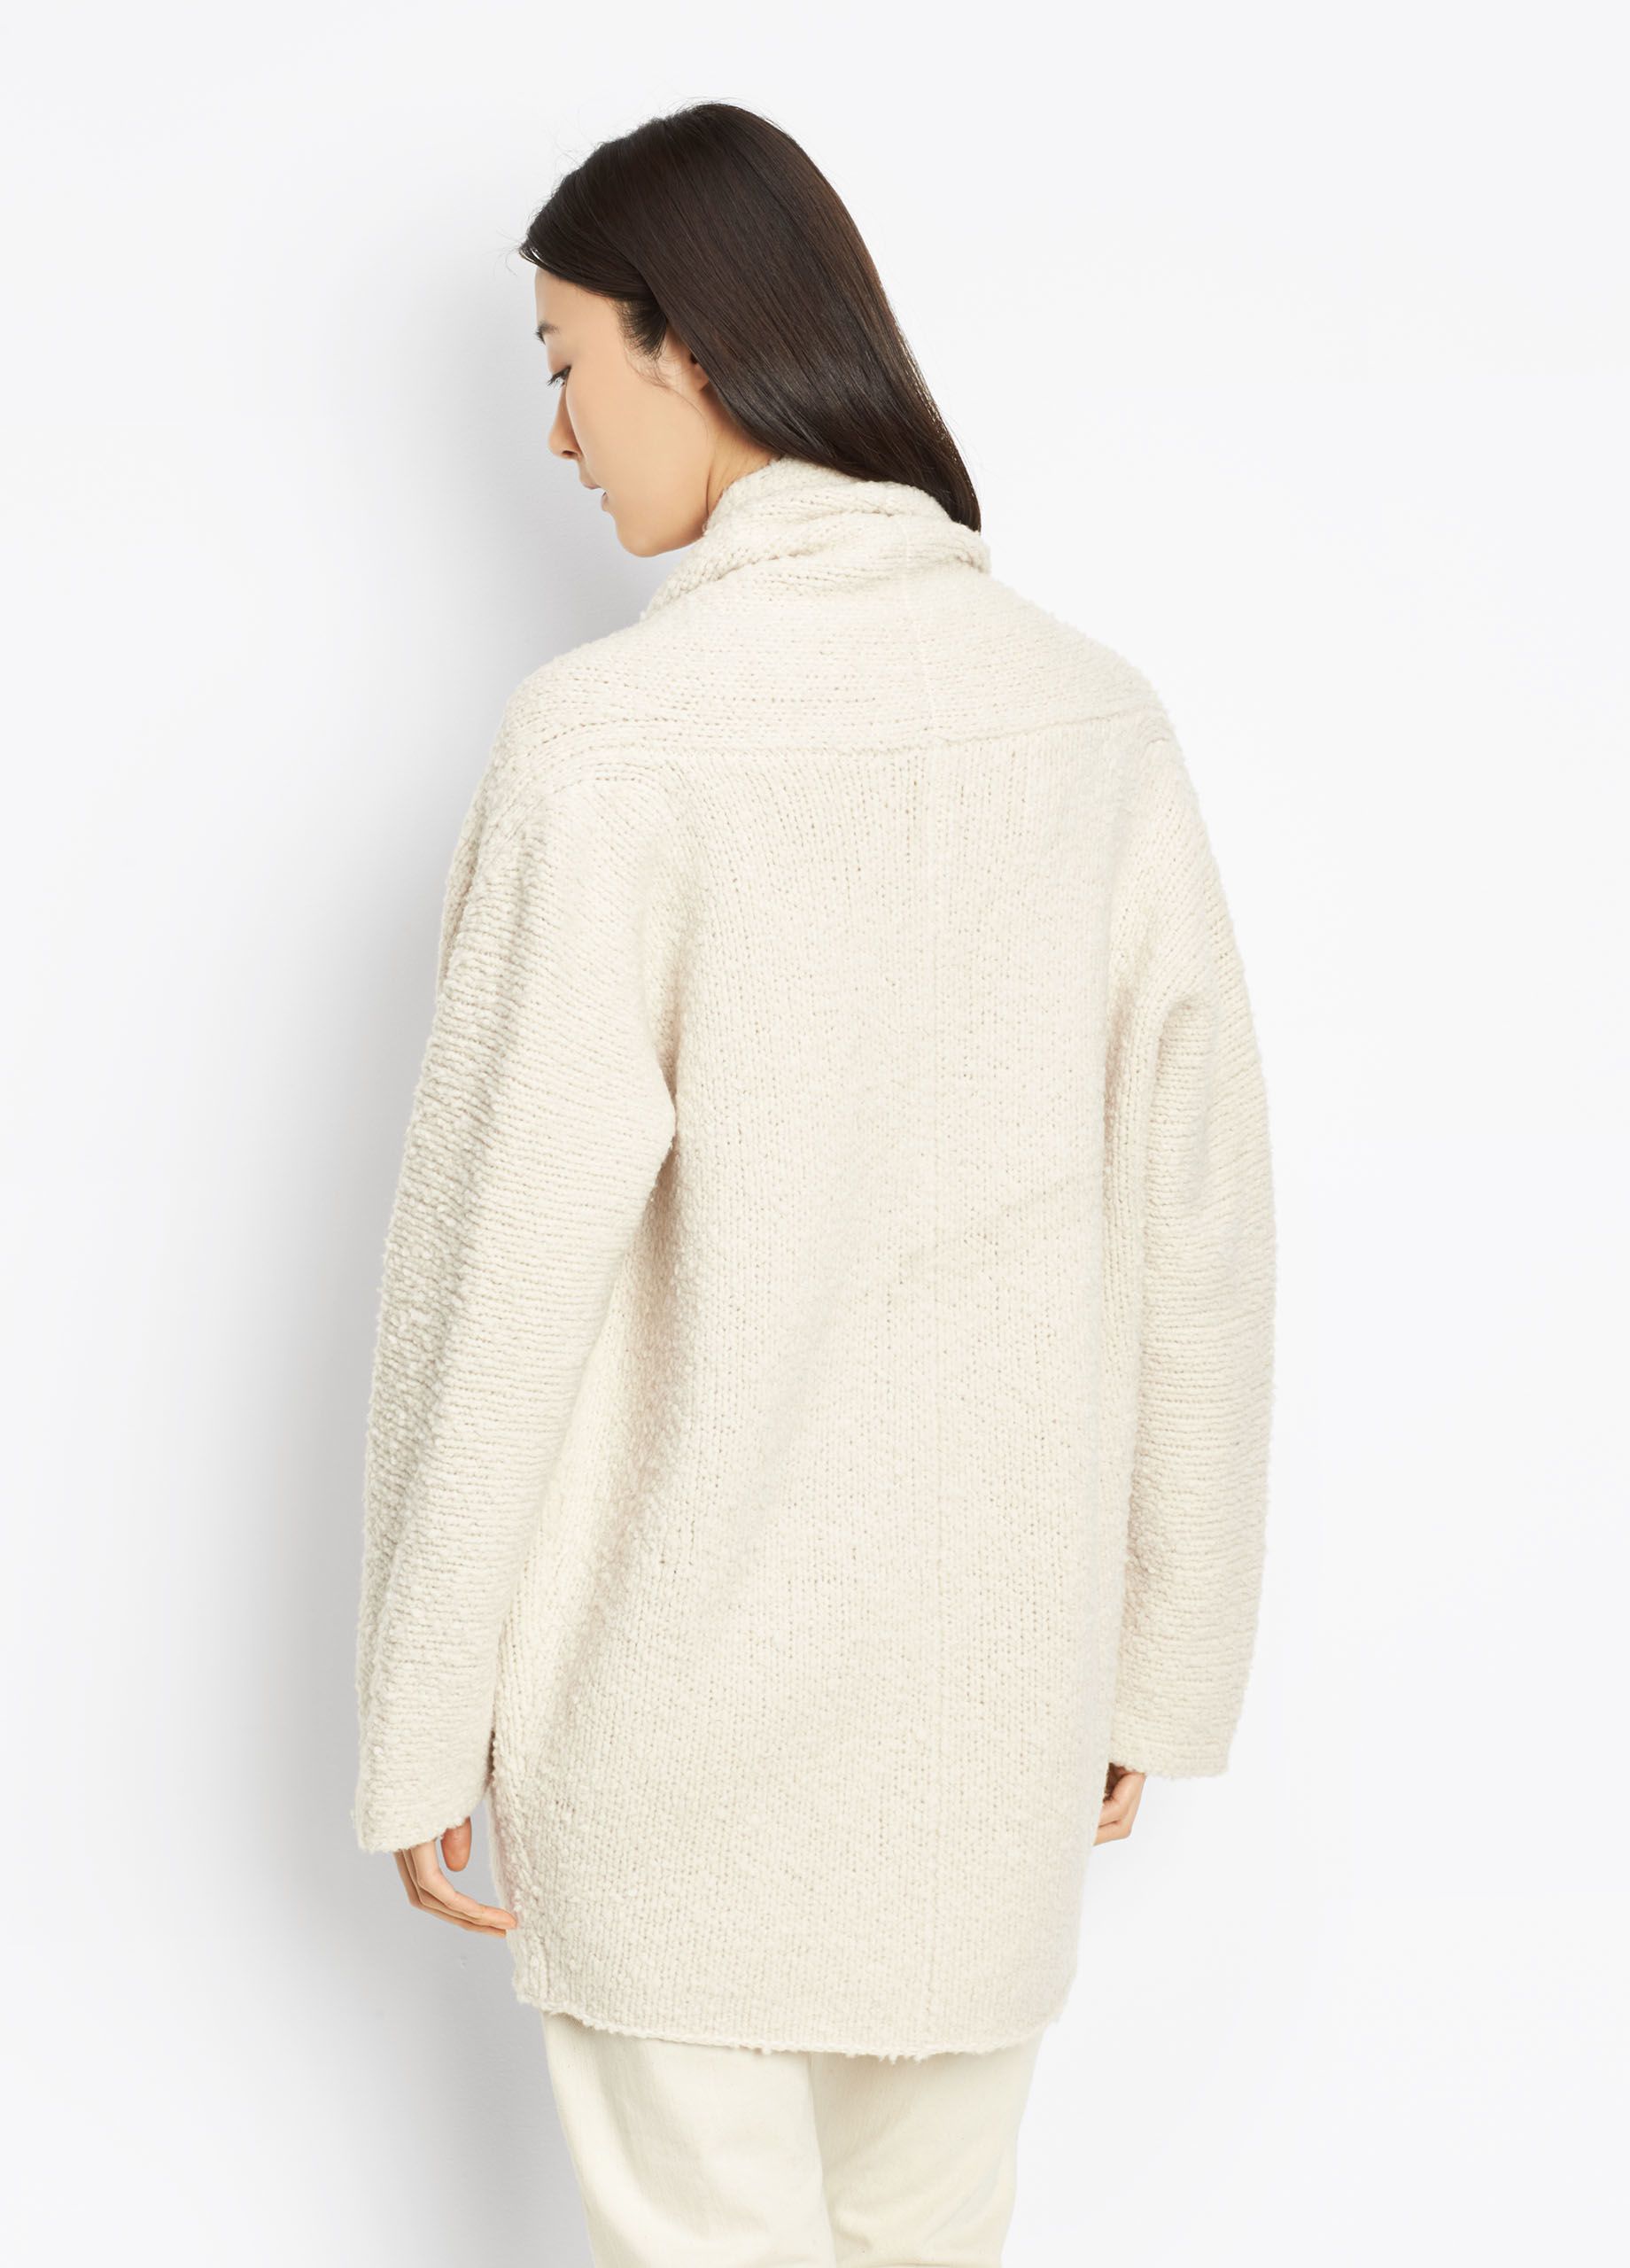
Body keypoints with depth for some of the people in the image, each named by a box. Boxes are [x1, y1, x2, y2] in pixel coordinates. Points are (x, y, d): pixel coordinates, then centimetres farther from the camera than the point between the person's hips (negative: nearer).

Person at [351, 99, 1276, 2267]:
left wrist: (416, 1725, -4)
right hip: (993, 1675, 5)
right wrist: (1161, 1658, 12)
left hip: (688, 1681, -4)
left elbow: (509, 1258, -16)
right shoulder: (1097, 718, -4)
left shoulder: (609, 739, -17)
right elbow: (1198, 1231, 0)